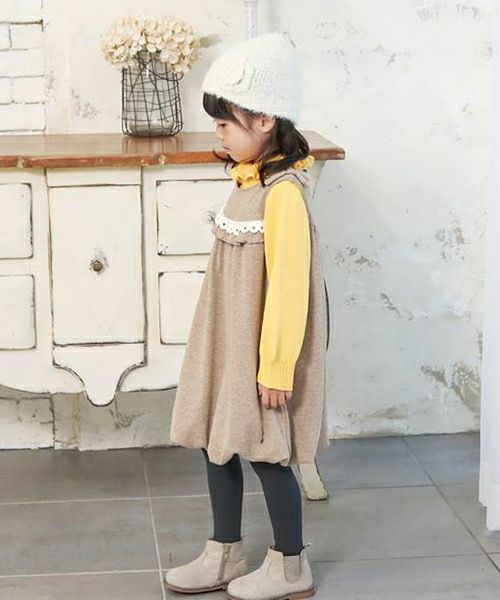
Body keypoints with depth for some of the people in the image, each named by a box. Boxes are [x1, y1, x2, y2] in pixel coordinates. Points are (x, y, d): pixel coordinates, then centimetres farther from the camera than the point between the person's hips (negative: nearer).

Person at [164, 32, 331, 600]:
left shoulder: (283, 191, -21)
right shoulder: (247, 181, 7)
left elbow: (289, 286, -21)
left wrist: (276, 366, -20)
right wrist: (220, 343, 19)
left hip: (262, 351, -9)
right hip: (227, 345, 9)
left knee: (265, 453, 3)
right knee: (217, 443, 15)